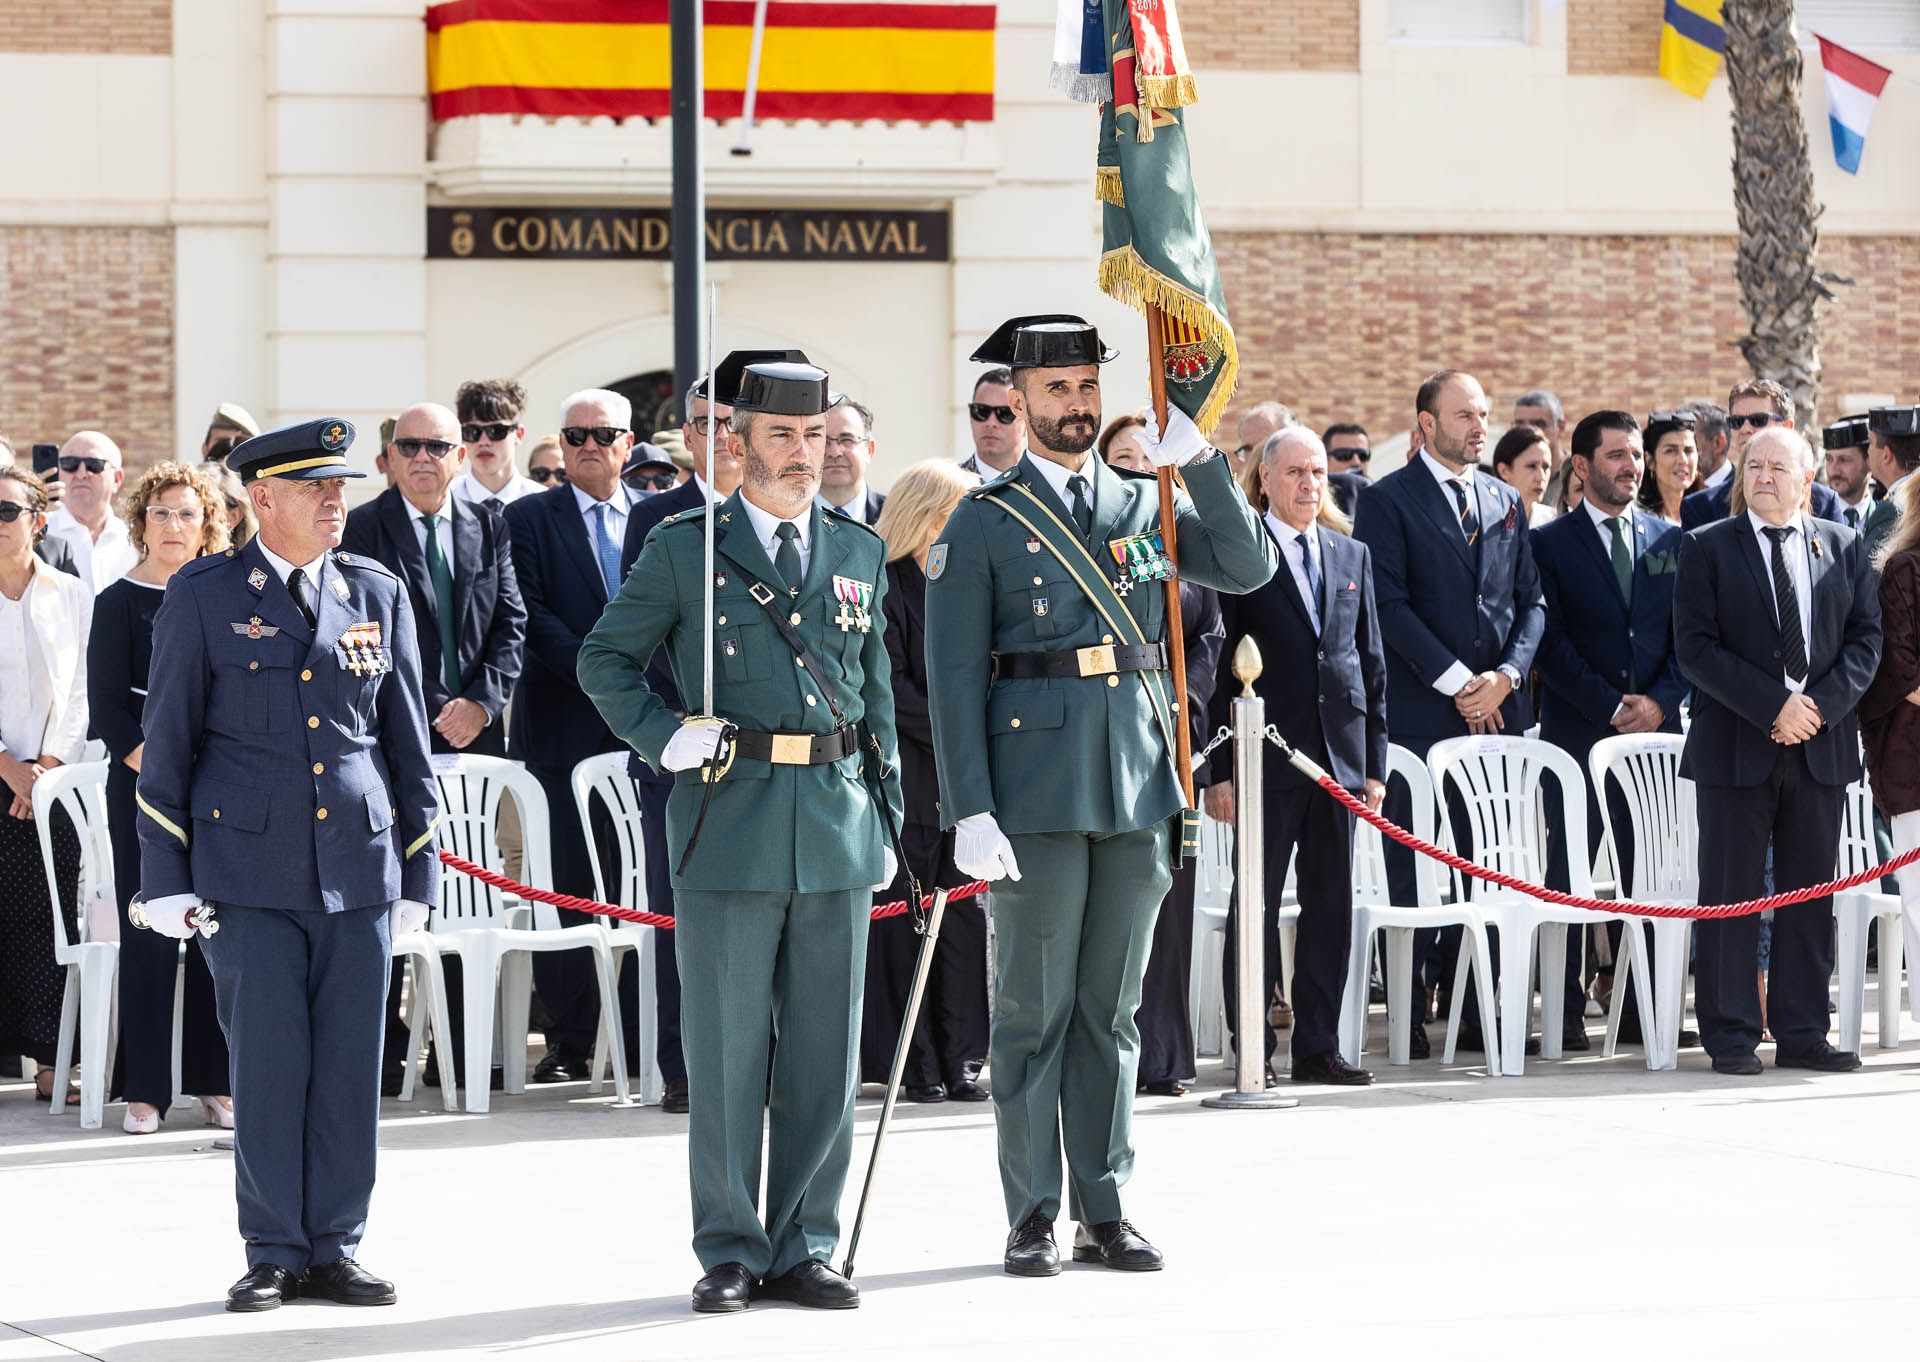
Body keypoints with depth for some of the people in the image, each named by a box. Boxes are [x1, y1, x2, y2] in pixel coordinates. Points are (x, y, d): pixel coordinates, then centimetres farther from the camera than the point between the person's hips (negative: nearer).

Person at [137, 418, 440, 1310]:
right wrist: (167, 877, -1)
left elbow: (407, 741, 13)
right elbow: (167, 743, 3)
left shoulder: (378, 593, 9)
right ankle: (274, 1255, 7)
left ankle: (335, 1250, 11)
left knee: (350, 1064, 3)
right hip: (250, 868, -3)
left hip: (359, 866, 3)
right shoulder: (202, 598, 1)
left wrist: (418, 869, 10)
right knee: (267, 1061, -2)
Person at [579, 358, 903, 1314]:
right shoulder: (684, 548, 2)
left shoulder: (861, 554, 13)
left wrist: (887, 820, 12)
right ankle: (730, 1253, 8)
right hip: (728, 820, -3)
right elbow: (605, 659, 6)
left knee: (825, 1053, 5)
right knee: (727, 1053, 0)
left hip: (838, 833, 3)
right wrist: (664, 738, -9)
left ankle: (804, 1250, 13)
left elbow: (877, 696, 17)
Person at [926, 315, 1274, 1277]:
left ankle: (1104, 1213, 13)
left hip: (1138, 785, 4)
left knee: (1111, 1008, 8)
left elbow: (1247, 568, 1)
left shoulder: (1143, 505, 13)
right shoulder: (983, 524, 1)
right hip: (1036, 790, -4)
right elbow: (953, 677, -3)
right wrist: (969, 810, -12)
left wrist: (1199, 461, -10)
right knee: (1033, 1008, 0)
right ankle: (1033, 1220, 5)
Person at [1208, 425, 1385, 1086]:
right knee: (1255, 905, 0)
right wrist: (1220, 770, -9)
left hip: (1340, 753, 5)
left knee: (1331, 902, 6)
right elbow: (1218, 666, -4)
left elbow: (1372, 664, 15)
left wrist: (1374, 764, 9)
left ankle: (1318, 1046, 12)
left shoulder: (1352, 556, 14)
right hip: (1267, 755, -5)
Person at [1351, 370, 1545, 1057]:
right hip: (1419, 713, -5)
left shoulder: (1505, 502, 16)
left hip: (1498, 711, 5)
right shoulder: (1388, 502, -1)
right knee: (1413, 867, -3)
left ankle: (1476, 1011, 6)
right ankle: (1408, 1012, 0)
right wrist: (1456, 681, -12)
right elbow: (1389, 605, -8)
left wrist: (1506, 675, -3)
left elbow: (1530, 601, 14)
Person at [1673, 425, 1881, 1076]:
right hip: (1737, 747, -3)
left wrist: (1823, 705, -10)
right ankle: (1731, 1037, 4)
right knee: (1731, 893, -1)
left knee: (1810, 893, 5)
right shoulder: (1707, 548, 2)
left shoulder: (1843, 547, 11)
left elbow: (1866, 637, 7)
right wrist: (1773, 706, -15)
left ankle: (1802, 1033, 11)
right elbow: (1695, 648, -6)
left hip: (1823, 744, 3)